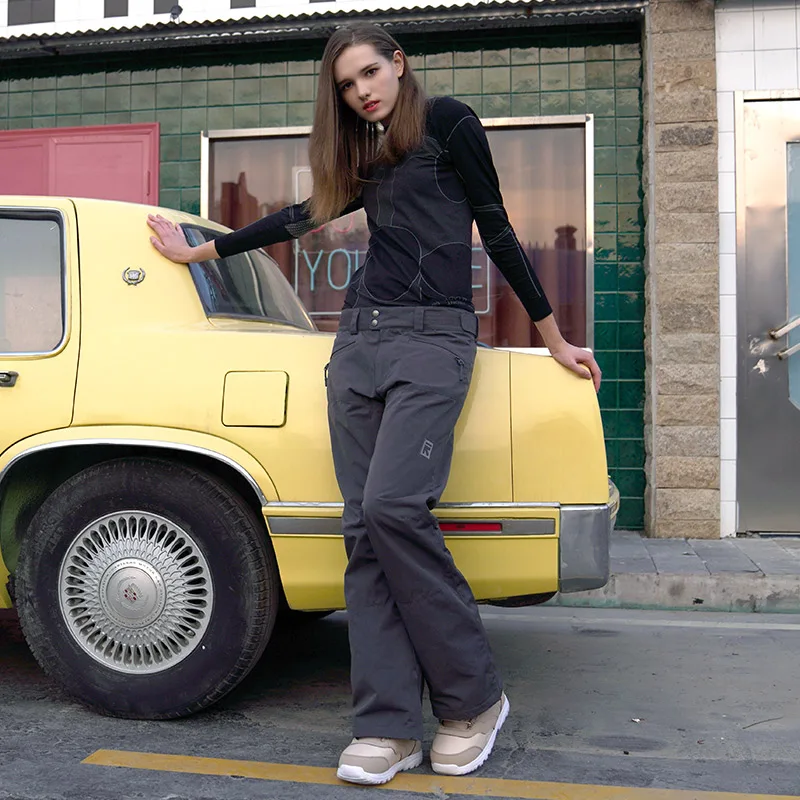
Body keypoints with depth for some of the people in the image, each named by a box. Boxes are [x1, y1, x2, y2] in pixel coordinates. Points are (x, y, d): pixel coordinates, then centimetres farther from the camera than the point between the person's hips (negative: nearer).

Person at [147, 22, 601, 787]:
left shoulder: (448, 122, 6)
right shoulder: (366, 159, 24)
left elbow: (496, 229, 5)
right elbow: (302, 216, 32)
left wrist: (553, 338, 7)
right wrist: (199, 251, 40)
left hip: (432, 336, -6)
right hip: (359, 337, 6)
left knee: (393, 505, -22)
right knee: (364, 526, -4)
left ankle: (473, 699, -6)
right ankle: (388, 726, -1)